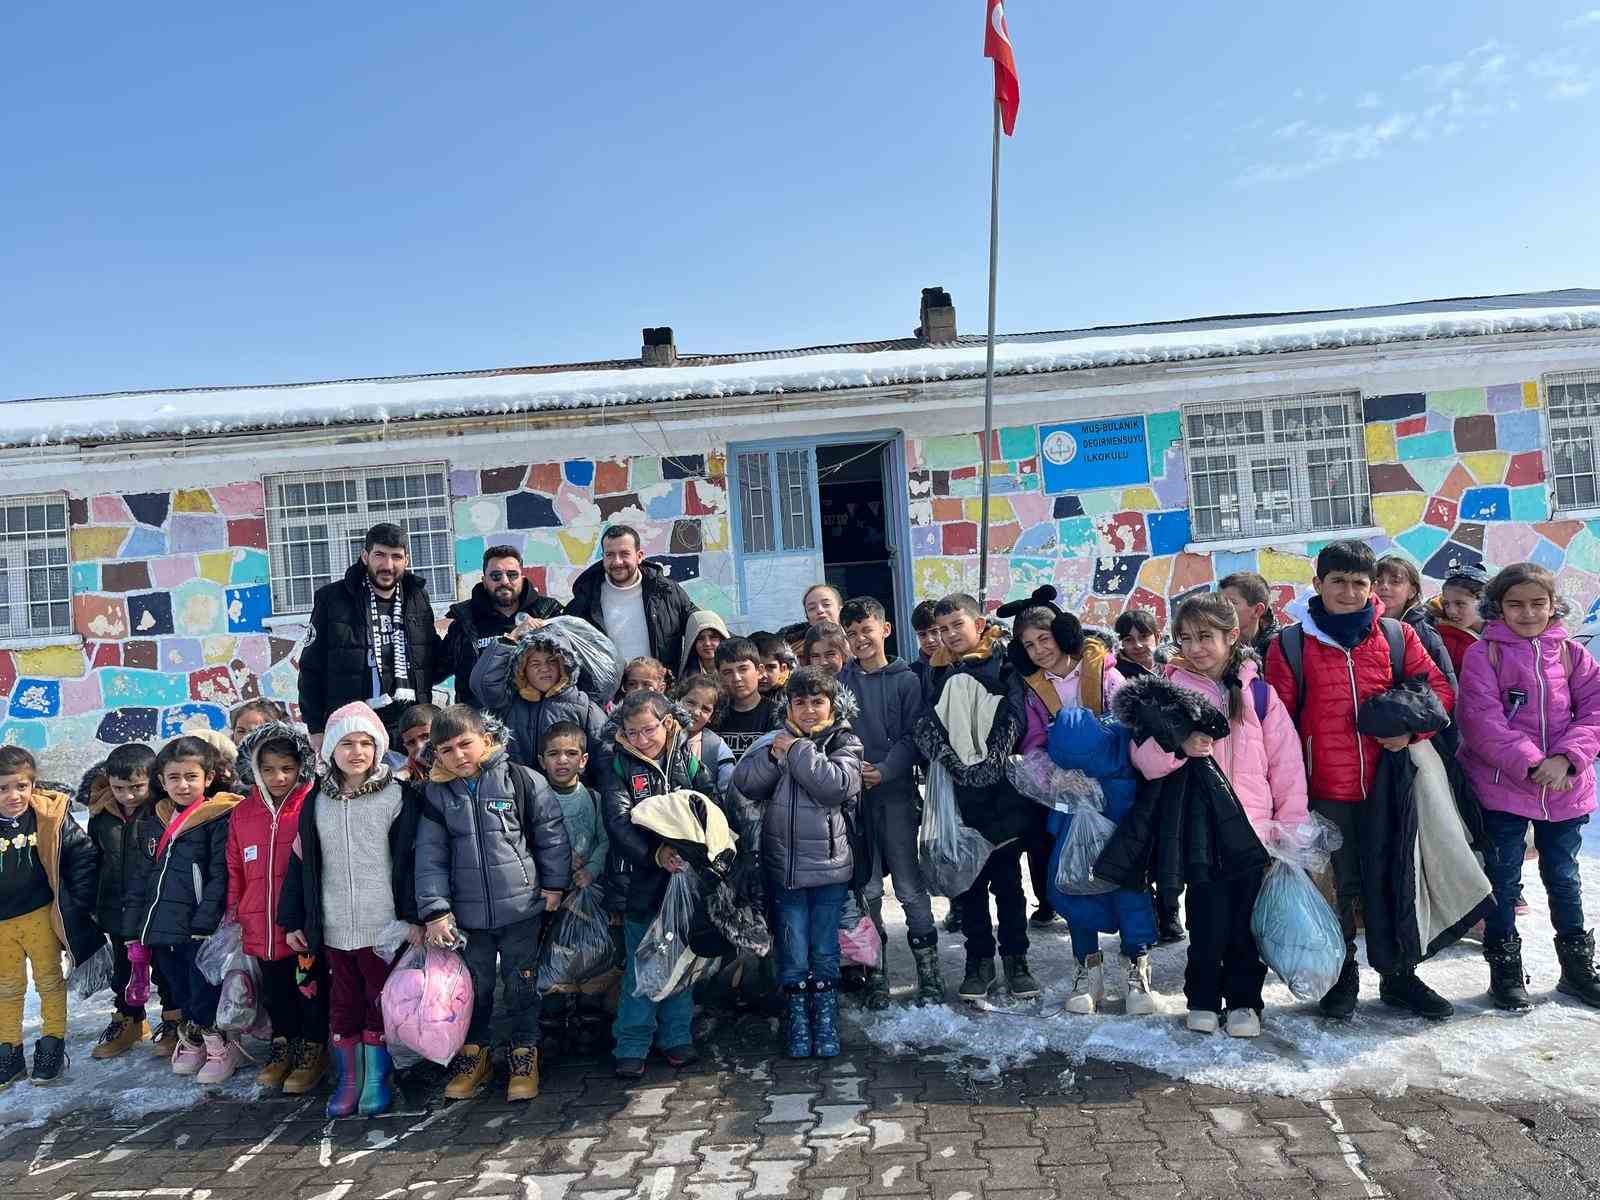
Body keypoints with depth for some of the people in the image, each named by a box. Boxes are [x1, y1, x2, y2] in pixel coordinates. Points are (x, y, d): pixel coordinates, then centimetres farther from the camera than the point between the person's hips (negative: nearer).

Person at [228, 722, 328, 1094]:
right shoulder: (242, 813, 3)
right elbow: (235, 870, 10)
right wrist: (236, 913, 8)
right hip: (260, 928, 4)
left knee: (311, 991, 10)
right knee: (275, 993, 20)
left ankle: (313, 1049, 28)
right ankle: (282, 1044, 38)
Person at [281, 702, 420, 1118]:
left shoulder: (398, 797, -6)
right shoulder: (316, 802, 6)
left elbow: (408, 860, -7)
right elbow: (301, 863, 10)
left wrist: (413, 916, -10)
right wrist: (293, 920, 9)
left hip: (384, 926, -3)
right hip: (334, 927, 4)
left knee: (381, 1003, 6)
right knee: (342, 1004, 13)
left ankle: (378, 1080, 20)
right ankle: (347, 1080, 26)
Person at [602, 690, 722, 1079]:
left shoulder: (689, 760, 1)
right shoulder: (621, 768, -3)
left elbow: (715, 806, -6)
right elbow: (618, 822, -15)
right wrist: (656, 854, -27)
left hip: (687, 873, 2)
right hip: (643, 879, -2)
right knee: (640, 965, 5)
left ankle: (676, 1036, 26)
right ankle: (631, 1046, 15)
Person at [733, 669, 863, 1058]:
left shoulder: (844, 744, -1)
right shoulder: (774, 740, 6)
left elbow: (837, 785, -19)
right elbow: (743, 783, -4)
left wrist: (797, 751, -15)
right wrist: (773, 756, -17)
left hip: (829, 865, -1)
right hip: (783, 865, 2)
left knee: (825, 952, 8)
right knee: (792, 953, 7)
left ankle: (826, 1025, 24)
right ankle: (796, 1025, 22)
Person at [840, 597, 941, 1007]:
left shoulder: (905, 680, 2)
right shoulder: (840, 680, 8)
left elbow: (912, 738, -3)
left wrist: (883, 771, -16)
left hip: (897, 793, -2)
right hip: (854, 795, 2)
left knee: (911, 887, 1)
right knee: (866, 888, 7)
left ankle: (929, 970, 12)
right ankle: (875, 973, 18)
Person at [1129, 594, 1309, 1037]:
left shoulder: (1258, 692, 4)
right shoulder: (1170, 689, 1)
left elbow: (1286, 761, 6)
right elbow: (1143, 756, -6)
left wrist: (1291, 825, 4)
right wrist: (1180, 746, -26)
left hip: (1254, 827, 1)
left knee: (1246, 920, 8)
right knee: (1208, 920, 2)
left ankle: (1243, 1000, 27)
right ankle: (1203, 999, 22)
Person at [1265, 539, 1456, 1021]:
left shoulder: (1396, 636, 4)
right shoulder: (1291, 645, -3)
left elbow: (1439, 690, 5)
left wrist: (1410, 728, -14)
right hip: (1327, 790, -2)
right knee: (1342, 886, 10)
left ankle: (1399, 977, 30)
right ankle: (1343, 977, 25)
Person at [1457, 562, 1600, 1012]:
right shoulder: (1484, 654, -7)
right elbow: (1483, 722, -14)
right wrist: (1530, 764, -22)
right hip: (1502, 786, -3)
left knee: (1563, 877, 18)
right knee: (1503, 879, 7)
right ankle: (1505, 970, 19)